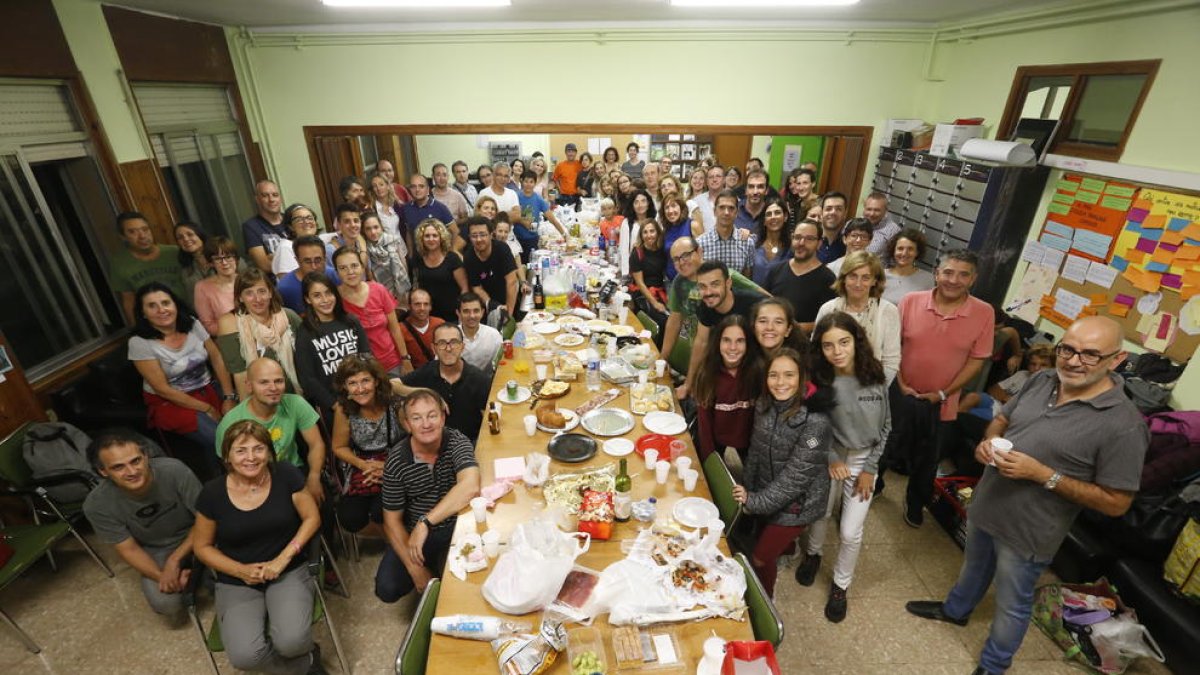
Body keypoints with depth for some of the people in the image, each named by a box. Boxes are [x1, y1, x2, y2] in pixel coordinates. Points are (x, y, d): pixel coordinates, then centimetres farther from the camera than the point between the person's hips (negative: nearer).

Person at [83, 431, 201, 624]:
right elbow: (129, 549, -11)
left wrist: (175, 559, -26)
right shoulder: (97, 505, -20)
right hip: (155, 551, 1)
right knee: (165, 602, -24)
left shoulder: (174, 470, -29)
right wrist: (162, 576, -25)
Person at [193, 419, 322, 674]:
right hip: (236, 582, 1)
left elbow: (311, 518, -2)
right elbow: (202, 546, 5)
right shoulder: (212, 493, -9)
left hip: (289, 571, -1)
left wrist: (282, 559, -13)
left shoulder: (286, 475, -11)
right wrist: (240, 570, -10)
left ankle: (300, 653, 13)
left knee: (291, 642, -26)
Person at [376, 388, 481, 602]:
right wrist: (414, 569, -11)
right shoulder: (396, 462, -12)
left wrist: (426, 522, -37)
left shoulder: (457, 442, -18)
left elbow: (470, 487, -36)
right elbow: (392, 520, -4)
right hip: (413, 532, 3)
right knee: (386, 589, -9)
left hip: (456, 527, -2)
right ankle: (429, 568, 21)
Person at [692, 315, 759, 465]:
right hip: (714, 444, 1)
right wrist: (709, 455, -15)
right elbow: (704, 417, -12)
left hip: (745, 447, 0)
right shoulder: (708, 370, -16)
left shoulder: (757, 371, -19)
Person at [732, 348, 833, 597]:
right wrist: (747, 490, 1)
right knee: (766, 546, 20)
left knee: (759, 560, 4)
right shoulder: (764, 405, -8)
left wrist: (755, 502, -19)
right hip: (766, 494, 5)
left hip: (795, 504, -5)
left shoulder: (815, 422, -27)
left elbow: (797, 475, -24)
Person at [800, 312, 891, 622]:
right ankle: (812, 554, 48)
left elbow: (885, 426, -4)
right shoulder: (818, 379, -19)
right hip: (829, 455, 0)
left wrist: (870, 469, -4)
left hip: (864, 459, 1)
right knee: (820, 513, 15)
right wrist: (830, 459, -13)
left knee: (851, 533, 4)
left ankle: (840, 585, 30)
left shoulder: (875, 376, -15)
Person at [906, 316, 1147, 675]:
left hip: (1027, 532, -5)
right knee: (974, 567, 32)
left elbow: (1116, 503, -19)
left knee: (1011, 606, 19)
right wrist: (988, 441, -12)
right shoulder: (1041, 381, -7)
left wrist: (1042, 474, -28)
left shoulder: (1123, 425, -24)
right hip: (984, 507, 6)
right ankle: (955, 609, 59)